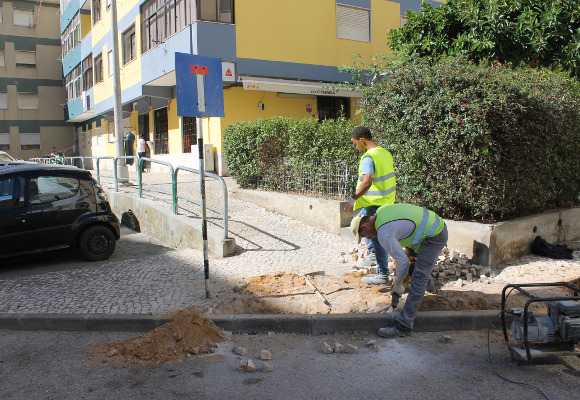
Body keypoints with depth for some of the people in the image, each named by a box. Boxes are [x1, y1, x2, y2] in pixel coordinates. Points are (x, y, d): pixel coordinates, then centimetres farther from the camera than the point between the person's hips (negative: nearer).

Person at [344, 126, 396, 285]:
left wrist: (352, 199, -24)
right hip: (387, 200, 10)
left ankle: (383, 275, 6)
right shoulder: (385, 153, 8)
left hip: (375, 203, -10)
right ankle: (373, 253, 31)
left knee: (377, 237, -2)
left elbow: (367, 182, -31)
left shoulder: (368, 157, -19)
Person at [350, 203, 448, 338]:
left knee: (418, 279, -13)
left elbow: (403, 261, -23)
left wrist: (397, 283, -4)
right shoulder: (382, 210, 5)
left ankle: (403, 326, -14)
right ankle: (427, 283, 65)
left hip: (434, 237, -10)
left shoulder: (384, 234, -22)